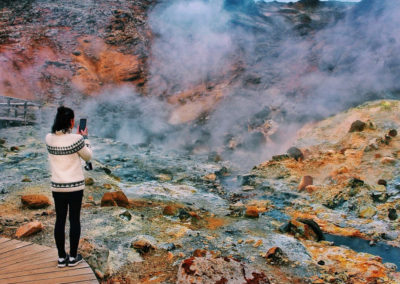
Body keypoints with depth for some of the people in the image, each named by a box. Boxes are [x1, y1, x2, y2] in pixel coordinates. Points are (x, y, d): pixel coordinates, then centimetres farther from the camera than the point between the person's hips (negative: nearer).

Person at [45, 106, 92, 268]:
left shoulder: (49, 138, -4)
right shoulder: (76, 139, -16)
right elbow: (88, 157, -1)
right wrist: (85, 138, 10)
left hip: (57, 186, 4)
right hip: (75, 185, -3)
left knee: (60, 220, 12)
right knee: (75, 220, 9)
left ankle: (61, 258, 20)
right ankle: (73, 257, 17)